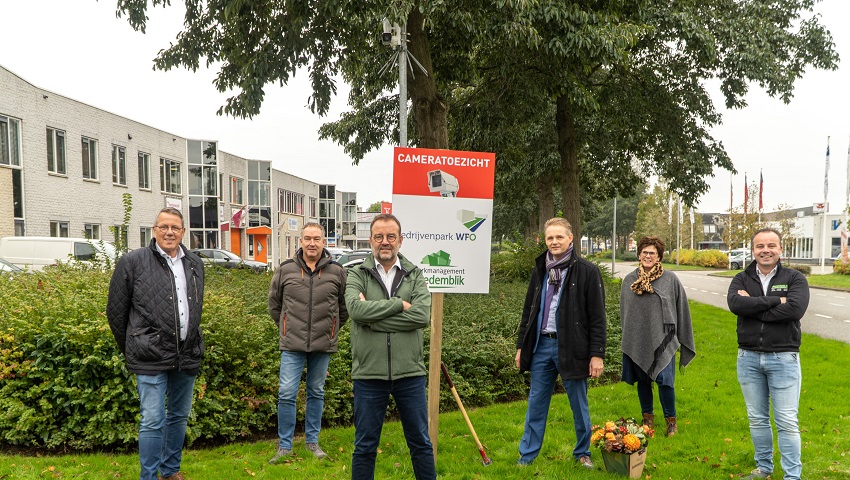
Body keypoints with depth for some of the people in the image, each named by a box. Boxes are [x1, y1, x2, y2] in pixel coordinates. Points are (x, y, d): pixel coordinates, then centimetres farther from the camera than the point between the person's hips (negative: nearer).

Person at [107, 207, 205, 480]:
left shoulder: (195, 264, 10)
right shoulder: (133, 262, -5)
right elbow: (116, 310, 1)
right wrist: (130, 350, 7)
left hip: (188, 356, 5)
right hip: (151, 358, -5)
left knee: (179, 417, 16)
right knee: (153, 421, -4)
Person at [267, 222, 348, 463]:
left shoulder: (336, 271, 0)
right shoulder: (285, 269, -1)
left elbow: (345, 306, 11)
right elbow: (274, 303, 12)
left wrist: (331, 329, 10)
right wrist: (286, 326, 10)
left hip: (323, 344, 1)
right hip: (292, 344, -1)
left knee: (316, 393, 13)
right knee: (286, 394, -3)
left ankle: (312, 441, 26)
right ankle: (284, 446, 11)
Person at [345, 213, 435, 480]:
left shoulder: (415, 276, 4)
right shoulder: (357, 275, 2)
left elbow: (423, 315, -13)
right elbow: (356, 309, -19)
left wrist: (373, 317, -15)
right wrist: (400, 304, -16)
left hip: (410, 373, 1)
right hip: (369, 374, -1)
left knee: (421, 443, 14)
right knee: (365, 446, 12)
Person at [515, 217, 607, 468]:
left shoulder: (587, 271, -6)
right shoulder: (540, 270, 9)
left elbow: (597, 317, -7)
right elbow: (528, 311, 15)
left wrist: (597, 354, -11)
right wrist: (521, 346, 12)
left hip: (571, 347, -4)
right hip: (541, 344, 4)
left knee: (579, 405, 10)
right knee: (536, 403, 10)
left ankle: (583, 453, 28)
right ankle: (527, 455, 20)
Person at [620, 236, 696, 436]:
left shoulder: (670, 279, -1)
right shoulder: (629, 280, 7)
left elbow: (681, 310, 4)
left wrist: (679, 338, 5)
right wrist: (628, 334, 18)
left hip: (662, 340, -3)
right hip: (636, 341, 3)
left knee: (664, 381, -7)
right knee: (642, 381, 12)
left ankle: (671, 420, 13)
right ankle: (648, 418, 28)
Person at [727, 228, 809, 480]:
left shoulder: (795, 278, -2)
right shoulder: (742, 279, 3)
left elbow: (795, 308, -22)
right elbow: (735, 304, -18)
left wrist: (753, 307, -16)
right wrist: (775, 301, -19)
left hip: (783, 358, -3)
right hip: (749, 358, 3)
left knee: (787, 421, 1)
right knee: (757, 418, 14)